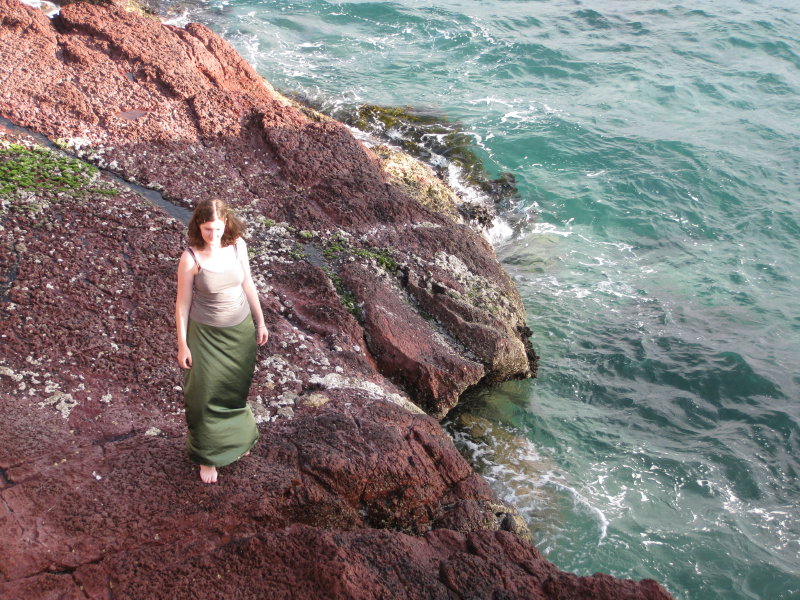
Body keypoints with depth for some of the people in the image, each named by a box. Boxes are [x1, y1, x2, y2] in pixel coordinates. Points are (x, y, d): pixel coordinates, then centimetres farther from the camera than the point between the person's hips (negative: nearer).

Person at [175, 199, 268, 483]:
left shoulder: (238, 246, -11)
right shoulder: (190, 258, -22)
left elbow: (248, 285, 3)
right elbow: (182, 303, -12)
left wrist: (260, 322, 10)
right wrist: (182, 345, -8)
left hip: (241, 329, 4)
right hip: (206, 333, -4)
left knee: (236, 390, 22)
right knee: (206, 395, 8)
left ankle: (234, 437, 49)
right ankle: (207, 456, 28)